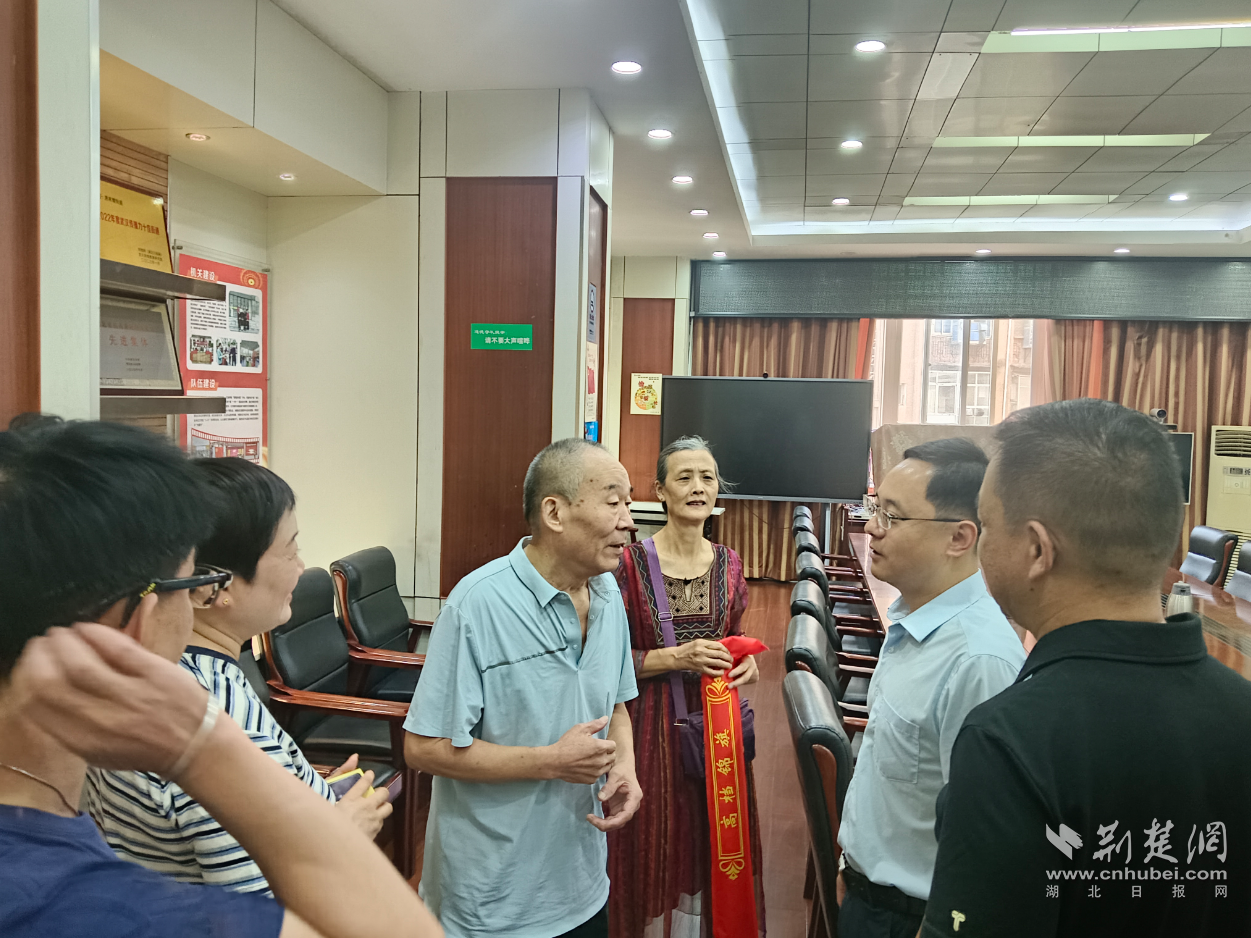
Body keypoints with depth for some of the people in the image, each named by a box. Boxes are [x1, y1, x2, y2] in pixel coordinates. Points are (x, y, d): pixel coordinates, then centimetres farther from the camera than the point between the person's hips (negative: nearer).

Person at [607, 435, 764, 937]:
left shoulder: (728, 563, 3)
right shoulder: (631, 562, -12)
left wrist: (745, 661, -3)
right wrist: (675, 658, -20)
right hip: (653, 725, -4)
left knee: (710, 843, 14)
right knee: (654, 849, 7)